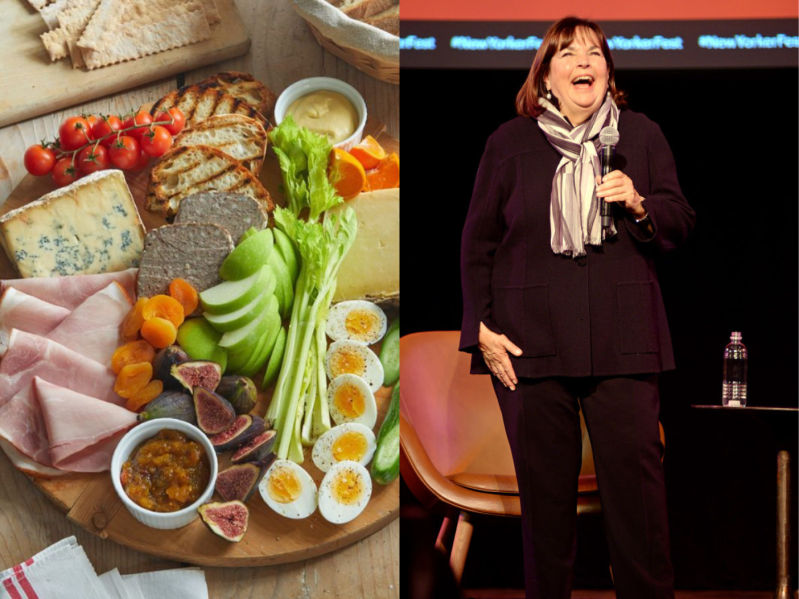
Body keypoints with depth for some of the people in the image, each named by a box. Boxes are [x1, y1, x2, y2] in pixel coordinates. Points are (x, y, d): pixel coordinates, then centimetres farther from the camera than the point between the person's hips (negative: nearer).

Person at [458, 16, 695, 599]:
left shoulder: (642, 135, 12)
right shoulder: (509, 142, 9)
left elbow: (682, 223, 13)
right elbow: (478, 241, 9)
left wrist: (639, 204, -9)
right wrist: (482, 328, 1)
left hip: (624, 339, 1)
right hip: (530, 341, 0)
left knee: (637, 479, -2)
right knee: (544, 486, 3)